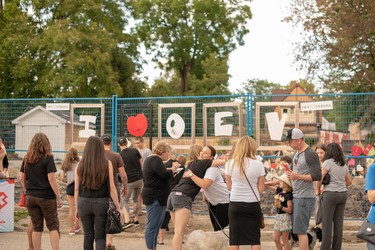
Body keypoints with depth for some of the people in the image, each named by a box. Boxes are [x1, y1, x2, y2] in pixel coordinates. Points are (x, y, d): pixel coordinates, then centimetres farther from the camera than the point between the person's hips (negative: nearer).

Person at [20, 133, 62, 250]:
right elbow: (51, 179, -14)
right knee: (53, 227, 2)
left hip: (31, 197, 4)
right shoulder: (48, 158, -10)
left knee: (36, 227, 11)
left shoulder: (27, 158, 5)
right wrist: (59, 197, -10)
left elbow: (22, 178, 9)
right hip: (46, 197, -4)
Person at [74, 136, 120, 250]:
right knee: (100, 237, 3)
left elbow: (76, 189, 4)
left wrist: (77, 208, 13)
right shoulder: (107, 164, -4)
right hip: (101, 202, -2)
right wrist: (117, 207, 0)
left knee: (88, 236, 13)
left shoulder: (80, 165, 1)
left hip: (83, 202, 2)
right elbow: (111, 187, -5)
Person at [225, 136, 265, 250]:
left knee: (234, 240, 7)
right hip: (252, 203, -1)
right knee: (254, 239, 7)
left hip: (235, 203, 1)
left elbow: (229, 186, 6)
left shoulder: (230, 163, -1)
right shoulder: (258, 164, -7)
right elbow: (261, 189, -4)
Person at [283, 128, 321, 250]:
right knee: (298, 230, 10)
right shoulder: (297, 153, 15)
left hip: (305, 198, -9)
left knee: (300, 231, -9)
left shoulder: (311, 154, -12)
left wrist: (298, 177, -21)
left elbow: (317, 176, -18)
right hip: (296, 196, 9)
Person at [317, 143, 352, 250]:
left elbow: (319, 178, -15)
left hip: (330, 194, -6)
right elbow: (349, 181, 20)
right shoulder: (344, 165, 12)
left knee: (327, 223, -2)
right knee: (338, 223, 8)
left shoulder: (328, 162, -7)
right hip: (343, 194, 6)